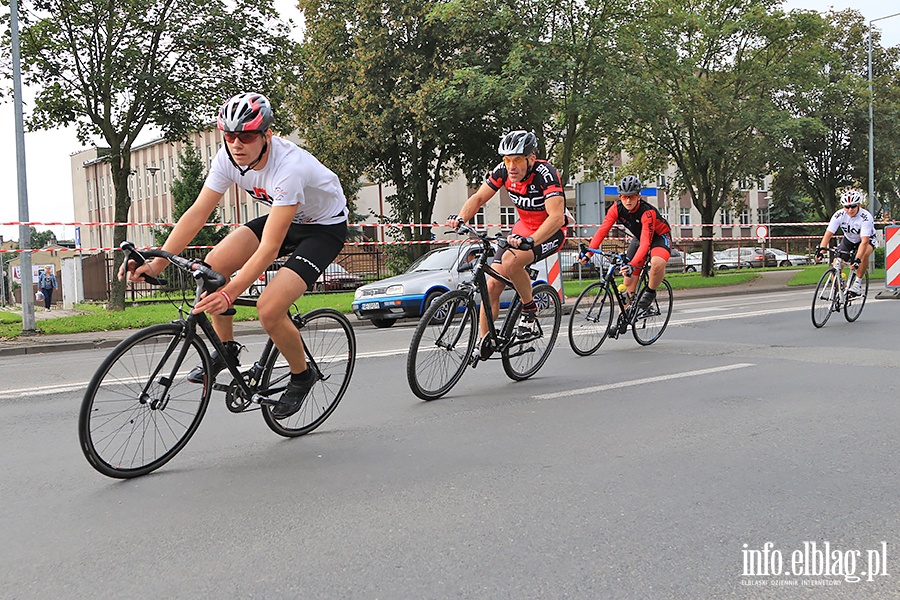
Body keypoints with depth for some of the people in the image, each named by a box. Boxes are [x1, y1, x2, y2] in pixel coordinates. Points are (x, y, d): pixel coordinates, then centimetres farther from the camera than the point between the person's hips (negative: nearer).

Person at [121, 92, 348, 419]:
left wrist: (229, 294, -46)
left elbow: (270, 247, -39)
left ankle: (301, 376, 6)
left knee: (269, 310, -22)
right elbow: (197, 212, -16)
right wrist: (156, 263, -26)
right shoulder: (228, 158, -16)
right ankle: (226, 347, 10)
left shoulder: (289, 166, -36)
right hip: (283, 218, 7)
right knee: (214, 265, -13)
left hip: (325, 226, -7)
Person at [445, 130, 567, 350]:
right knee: (493, 284, -5)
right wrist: (460, 218, -25)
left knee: (510, 260, -33)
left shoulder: (545, 174, -29)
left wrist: (529, 241, -53)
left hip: (550, 233, -6)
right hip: (523, 228, 6)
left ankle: (530, 309, -9)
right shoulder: (503, 171, -12)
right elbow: (478, 198, -5)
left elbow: (556, 217, -38)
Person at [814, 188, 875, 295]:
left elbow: (864, 241, -41)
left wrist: (857, 260, -51)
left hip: (867, 239, -3)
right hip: (848, 240, 3)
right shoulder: (839, 215, -24)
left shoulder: (866, 217, -33)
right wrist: (821, 250, -41)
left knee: (864, 254, -37)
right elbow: (828, 234, -25)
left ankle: (858, 282, -20)